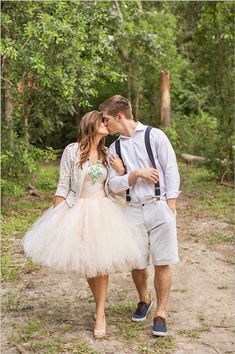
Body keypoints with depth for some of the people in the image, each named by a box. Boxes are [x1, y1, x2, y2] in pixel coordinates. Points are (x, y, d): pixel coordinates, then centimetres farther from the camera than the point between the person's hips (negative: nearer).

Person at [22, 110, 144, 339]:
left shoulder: (107, 154, 8)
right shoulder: (72, 151, -5)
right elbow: (63, 186, -4)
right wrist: (56, 216, -7)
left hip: (102, 212, 3)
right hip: (76, 211, -2)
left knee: (101, 262, -1)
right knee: (85, 263, 7)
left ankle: (100, 314, 7)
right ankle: (100, 305, 27)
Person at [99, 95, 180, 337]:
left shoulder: (154, 136, -1)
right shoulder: (114, 148, 10)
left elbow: (171, 171, -3)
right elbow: (113, 185, 5)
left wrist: (170, 207, -8)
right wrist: (136, 174, -12)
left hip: (160, 207, -3)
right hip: (134, 211, 4)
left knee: (162, 263, 1)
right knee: (137, 263, 10)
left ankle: (161, 313, 14)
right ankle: (144, 300, 36)